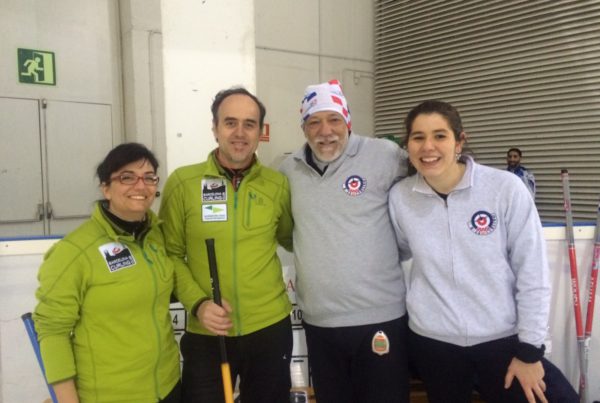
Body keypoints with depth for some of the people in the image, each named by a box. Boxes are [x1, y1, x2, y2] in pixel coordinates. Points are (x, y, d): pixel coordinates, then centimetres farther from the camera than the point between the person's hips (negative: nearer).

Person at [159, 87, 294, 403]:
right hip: (206, 333, -1)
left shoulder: (278, 184, -1)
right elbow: (171, 253, -2)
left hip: (270, 327, 2)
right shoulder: (182, 182, -6)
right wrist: (197, 303, -13)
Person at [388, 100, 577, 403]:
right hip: (431, 341, 2)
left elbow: (533, 273, -7)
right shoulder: (399, 197, -5)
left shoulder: (506, 188, -13)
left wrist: (530, 349, -5)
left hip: (503, 339, -1)